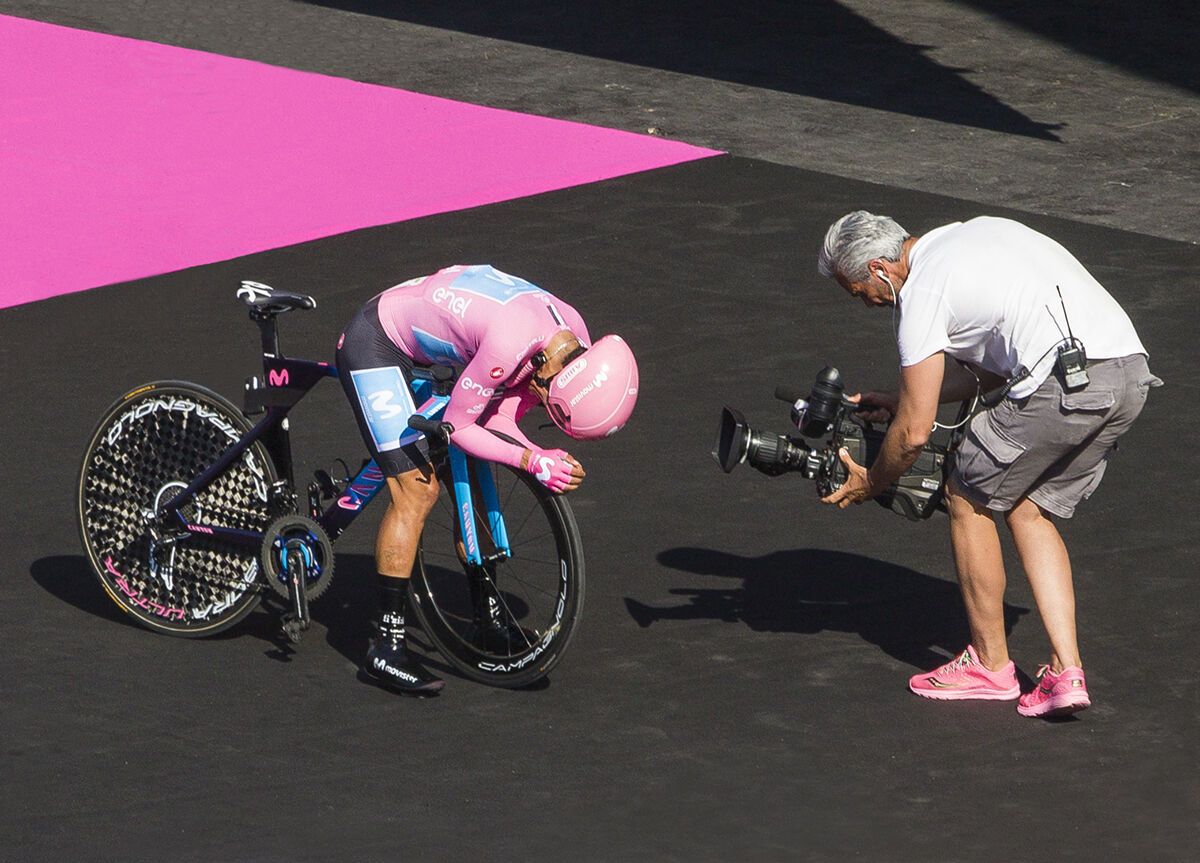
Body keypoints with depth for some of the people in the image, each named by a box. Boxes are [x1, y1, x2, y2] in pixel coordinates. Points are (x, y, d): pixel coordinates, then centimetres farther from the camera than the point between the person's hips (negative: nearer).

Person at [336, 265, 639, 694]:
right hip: (373, 347, -9)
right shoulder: (512, 340, -36)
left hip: (415, 345, 9)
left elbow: (498, 420, -5)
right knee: (417, 493, -14)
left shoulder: (574, 341, -10)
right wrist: (531, 460, -29)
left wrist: (545, 458, -22)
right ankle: (386, 647, -9)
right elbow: (457, 427, -25)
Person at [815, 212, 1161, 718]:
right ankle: (1066, 672, 9)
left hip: (1067, 383, -9)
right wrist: (900, 399, 38)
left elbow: (914, 433, 0)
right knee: (1028, 508, 20)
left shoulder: (922, 292, -1)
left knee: (968, 499, 10)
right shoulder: (963, 238, 25)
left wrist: (871, 484, 19)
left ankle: (990, 664, 20)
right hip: (1131, 374, 9)